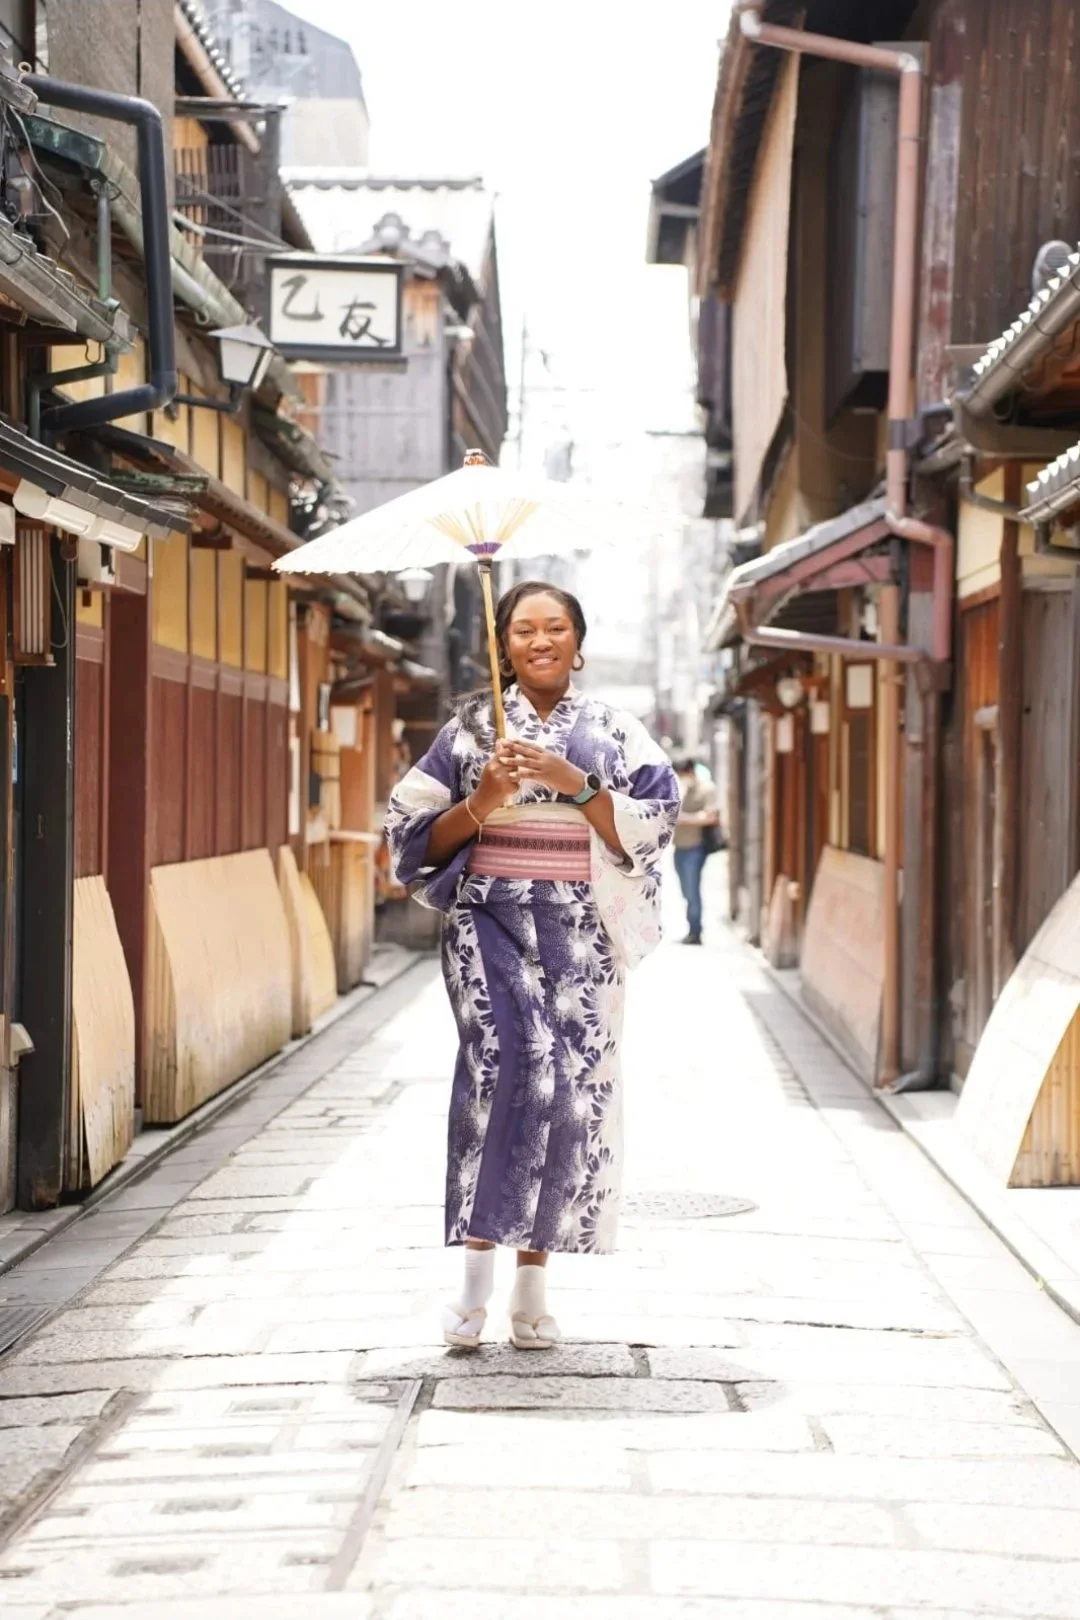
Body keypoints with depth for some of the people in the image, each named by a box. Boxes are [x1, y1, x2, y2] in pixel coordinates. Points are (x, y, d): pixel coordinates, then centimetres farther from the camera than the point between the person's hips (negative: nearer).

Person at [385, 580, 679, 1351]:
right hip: (490, 917, -1)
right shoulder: (470, 726, 10)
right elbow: (415, 832, 9)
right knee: (505, 1057, -25)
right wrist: (479, 805, -9)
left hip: (579, 930, 2)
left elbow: (650, 824, -1)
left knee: (569, 1091, -3)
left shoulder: (613, 729, 10)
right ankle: (477, 1267, -22)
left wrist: (570, 781, -12)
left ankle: (533, 1279, 8)